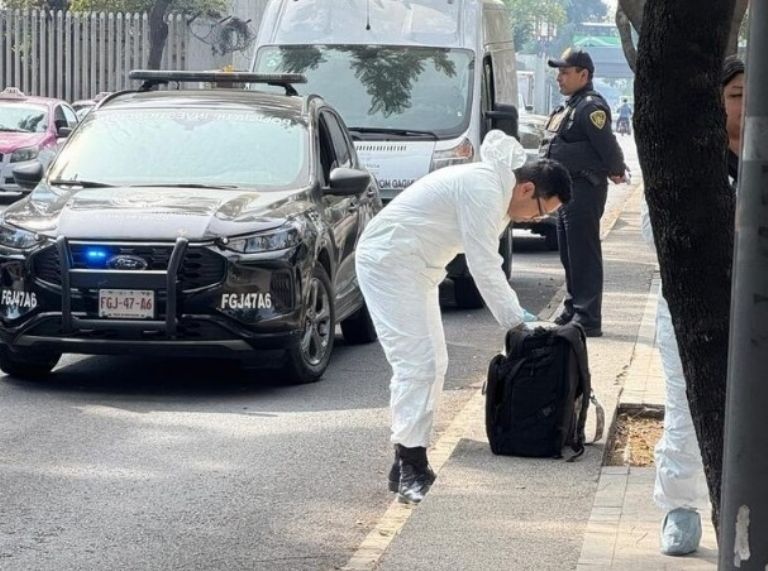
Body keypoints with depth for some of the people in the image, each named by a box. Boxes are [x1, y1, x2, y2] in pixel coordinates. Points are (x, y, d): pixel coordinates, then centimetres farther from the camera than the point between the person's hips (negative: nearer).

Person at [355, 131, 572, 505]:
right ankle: (410, 466, -15)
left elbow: (487, 263, 19)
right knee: (416, 361, -15)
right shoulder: (483, 191, -21)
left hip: (414, 268, 11)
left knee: (432, 363, 10)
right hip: (389, 261, -11)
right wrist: (515, 320, -16)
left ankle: (410, 463, 13)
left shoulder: (495, 190, 12)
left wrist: (515, 313, 12)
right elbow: (483, 267, -22)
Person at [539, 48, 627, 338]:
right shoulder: (570, 106, 18)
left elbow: (606, 145, -20)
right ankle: (574, 308, 27)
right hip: (566, 189, 11)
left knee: (584, 256, -9)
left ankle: (588, 318, -8)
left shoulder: (591, 107, -15)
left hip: (584, 191, -11)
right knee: (569, 255, 17)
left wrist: (616, 171, -6)